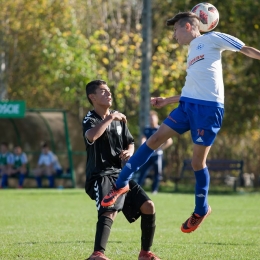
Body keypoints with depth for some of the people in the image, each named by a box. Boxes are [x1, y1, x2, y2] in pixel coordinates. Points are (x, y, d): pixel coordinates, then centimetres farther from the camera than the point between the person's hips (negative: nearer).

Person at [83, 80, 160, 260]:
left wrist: (129, 152, 0)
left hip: (120, 174, 7)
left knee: (148, 206, 1)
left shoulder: (118, 118, 14)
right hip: (101, 176, -7)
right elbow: (91, 136, -34)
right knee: (110, 211, -32)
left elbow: (130, 142, 24)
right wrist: (109, 118, -26)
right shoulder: (90, 119, -9)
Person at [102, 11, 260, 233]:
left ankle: (201, 210, 16)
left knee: (197, 161, -2)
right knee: (154, 140, 2)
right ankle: (121, 184, 7)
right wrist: (166, 101, 31)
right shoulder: (192, 51, 25)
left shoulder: (212, 39, 1)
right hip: (187, 106, 8)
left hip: (209, 108, -8)